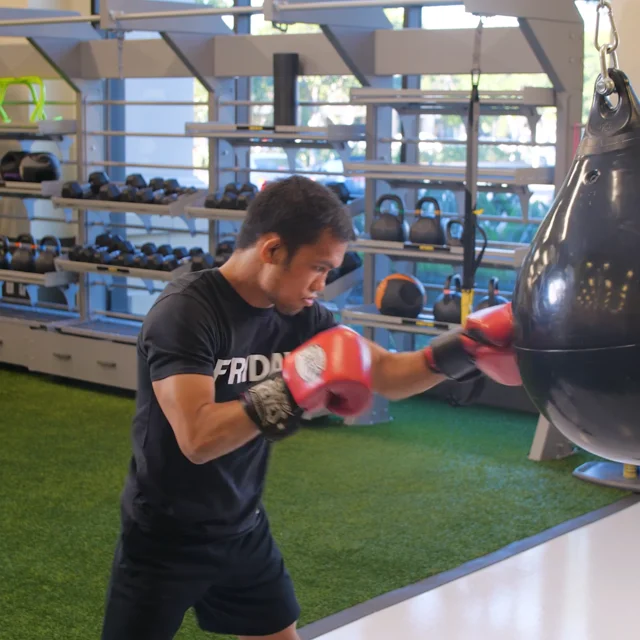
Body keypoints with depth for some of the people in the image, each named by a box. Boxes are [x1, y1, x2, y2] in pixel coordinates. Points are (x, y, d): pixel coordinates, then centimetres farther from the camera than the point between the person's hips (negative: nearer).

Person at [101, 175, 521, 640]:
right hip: (165, 538, -6)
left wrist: (459, 352, -12)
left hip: (243, 530, 6)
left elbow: (385, 373, 3)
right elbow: (197, 439, -34)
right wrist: (292, 390, -35)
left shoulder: (299, 315, -5)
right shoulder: (186, 312, -24)